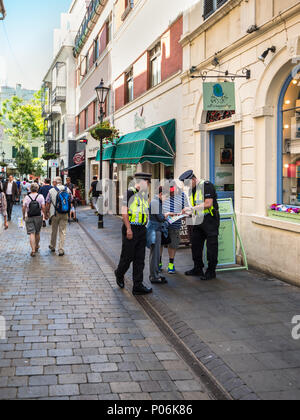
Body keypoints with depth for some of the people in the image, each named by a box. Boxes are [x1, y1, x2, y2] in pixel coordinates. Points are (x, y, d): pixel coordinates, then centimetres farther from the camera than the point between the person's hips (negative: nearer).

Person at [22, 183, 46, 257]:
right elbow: (43, 207, -9)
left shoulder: (27, 197, -3)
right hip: (38, 217, 1)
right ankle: (36, 247, 34)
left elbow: (24, 208, -2)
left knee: (31, 233, -3)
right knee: (37, 233, 17)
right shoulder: (40, 196, -5)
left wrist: (24, 215, 13)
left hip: (29, 217, -1)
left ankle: (33, 250, -12)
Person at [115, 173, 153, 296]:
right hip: (131, 229, -7)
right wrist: (128, 229, -18)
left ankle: (138, 286, 8)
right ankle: (119, 274, 32)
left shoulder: (145, 195, 14)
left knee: (140, 259, 5)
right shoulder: (129, 192, -10)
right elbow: (124, 211, -14)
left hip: (142, 229, 7)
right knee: (128, 257, 3)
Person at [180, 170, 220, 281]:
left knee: (211, 246, -3)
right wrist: (186, 212, 2)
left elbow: (208, 204, -21)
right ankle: (198, 269, 22)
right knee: (195, 244, 10)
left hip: (210, 219, -9)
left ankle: (211, 271, 5)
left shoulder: (206, 185, -13)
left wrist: (192, 208, -20)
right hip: (199, 220, 9)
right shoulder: (191, 190, 13)